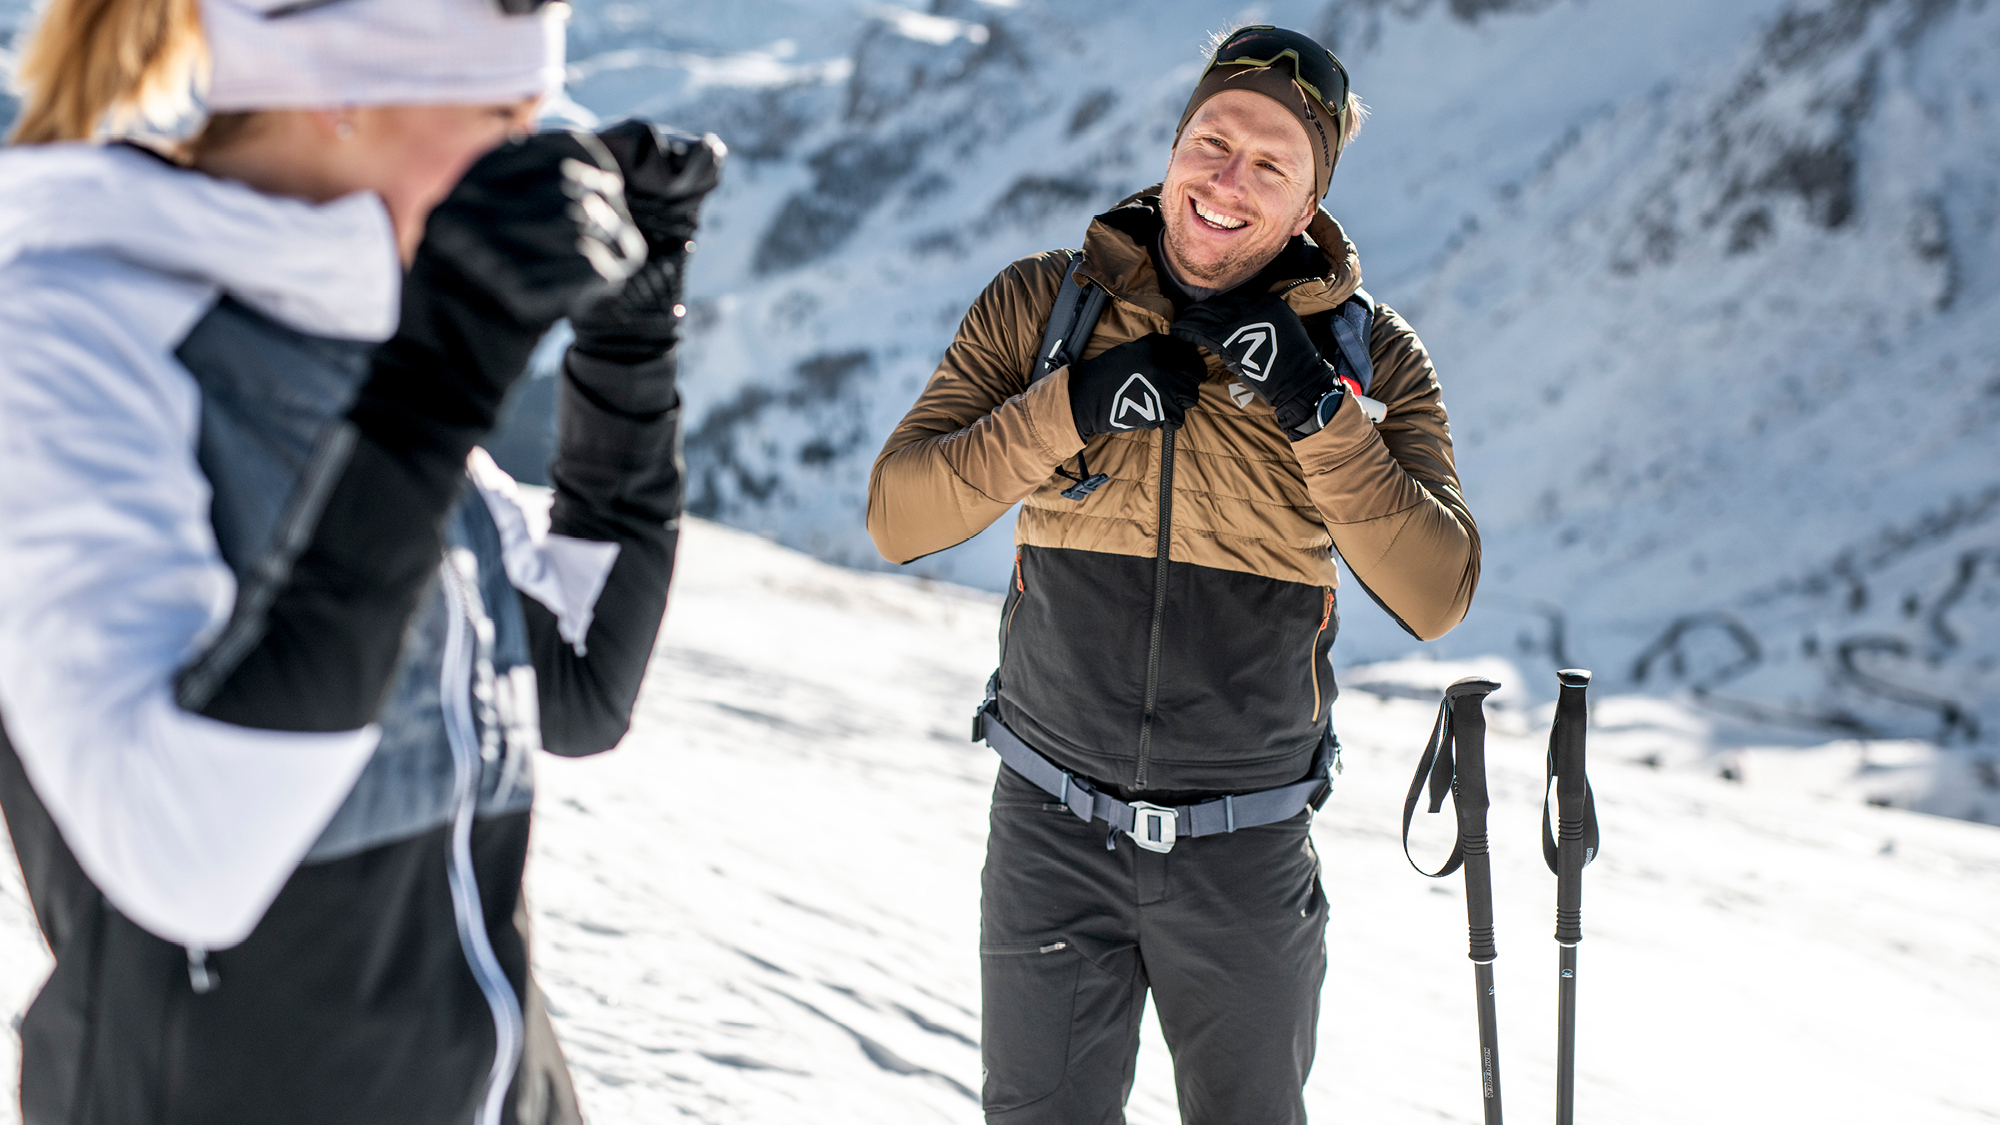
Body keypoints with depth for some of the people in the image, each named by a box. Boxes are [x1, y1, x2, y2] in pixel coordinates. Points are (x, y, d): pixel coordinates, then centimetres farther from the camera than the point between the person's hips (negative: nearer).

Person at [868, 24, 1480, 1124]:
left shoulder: (1367, 352, -5)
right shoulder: (1040, 305, -4)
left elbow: (1436, 597, -13)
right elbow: (896, 517, -9)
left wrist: (1319, 409, -23)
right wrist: (1074, 406, -21)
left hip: (1247, 855, 1)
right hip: (1053, 832, 0)